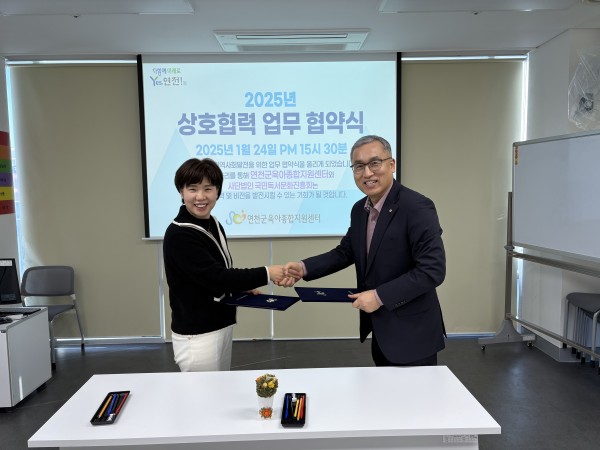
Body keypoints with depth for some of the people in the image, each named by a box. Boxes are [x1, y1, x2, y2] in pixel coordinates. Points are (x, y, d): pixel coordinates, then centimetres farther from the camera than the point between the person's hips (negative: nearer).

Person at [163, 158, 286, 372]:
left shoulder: (213, 225, 7)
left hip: (221, 326, 8)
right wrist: (265, 274, -23)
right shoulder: (178, 235, -19)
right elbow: (214, 277, -25)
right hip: (197, 334, -8)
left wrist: (241, 287, 1)